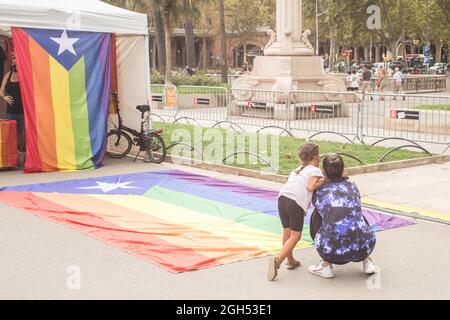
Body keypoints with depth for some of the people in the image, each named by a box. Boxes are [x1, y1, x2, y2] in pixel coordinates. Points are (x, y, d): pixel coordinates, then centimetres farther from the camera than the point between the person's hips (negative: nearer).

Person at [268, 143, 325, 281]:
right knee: (295, 236, 1)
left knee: (287, 232, 19)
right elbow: (311, 187, -5)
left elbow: (291, 184, 22)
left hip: (282, 198, 7)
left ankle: (291, 261, 34)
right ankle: (277, 260, -16)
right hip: (296, 203, -7)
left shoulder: (297, 170, 32)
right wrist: (321, 182, 11)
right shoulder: (316, 171, 10)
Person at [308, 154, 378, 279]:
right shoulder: (352, 186, 18)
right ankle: (367, 261, 22)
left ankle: (326, 265, 23)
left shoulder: (319, 191, 13)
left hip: (333, 251, -2)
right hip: (363, 247, 2)